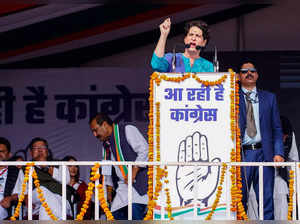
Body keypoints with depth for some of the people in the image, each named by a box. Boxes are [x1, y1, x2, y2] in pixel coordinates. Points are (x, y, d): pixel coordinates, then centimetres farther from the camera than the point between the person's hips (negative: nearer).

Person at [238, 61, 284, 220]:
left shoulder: (269, 98, 16)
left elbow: (276, 128, 13)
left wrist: (278, 153, -1)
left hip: (264, 153, 2)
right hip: (240, 154, -2)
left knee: (266, 199, 0)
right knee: (238, 200, -3)